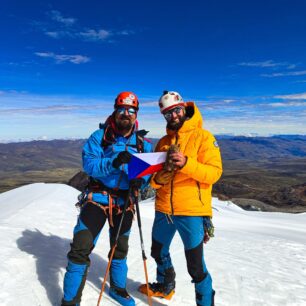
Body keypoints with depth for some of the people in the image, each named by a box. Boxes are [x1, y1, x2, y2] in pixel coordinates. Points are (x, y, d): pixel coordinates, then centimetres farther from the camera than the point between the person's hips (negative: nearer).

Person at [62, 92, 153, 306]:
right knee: (81, 249, -5)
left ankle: (118, 288, 45)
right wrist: (114, 161, -35)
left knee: (120, 249, 20)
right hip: (98, 197, -3)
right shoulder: (100, 136, -8)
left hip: (125, 202, 3)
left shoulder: (143, 143, -1)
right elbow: (89, 164, -19)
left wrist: (141, 180, -26)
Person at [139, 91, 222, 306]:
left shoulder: (202, 136, -5)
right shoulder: (163, 142, 11)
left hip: (192, 211, -6)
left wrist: (186, 163, -28)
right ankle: (165, 286, 50)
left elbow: (214, 172, -14)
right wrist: (158, 179, -13)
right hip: (164, 209, 7)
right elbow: (154, 176, 10)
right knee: (159, 252, 23)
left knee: (196, 266, -1)